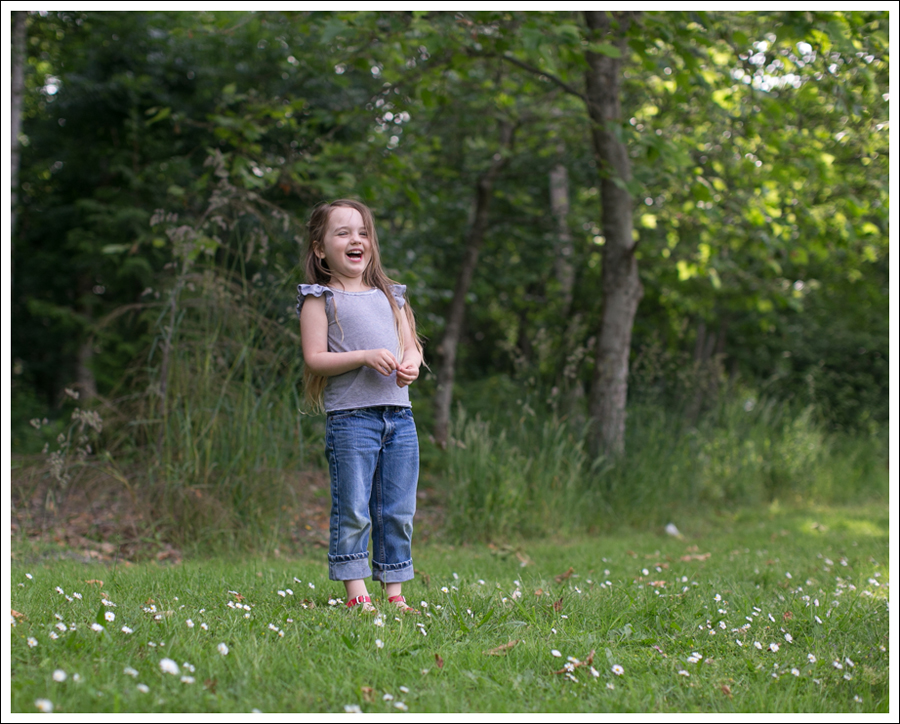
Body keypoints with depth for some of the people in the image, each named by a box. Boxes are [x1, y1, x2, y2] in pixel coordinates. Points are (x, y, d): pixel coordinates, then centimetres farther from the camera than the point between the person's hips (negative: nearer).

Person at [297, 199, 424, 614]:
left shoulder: (389, 296, 19)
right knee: (353, 510, -5)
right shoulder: (320, 299, 2)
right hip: (350, 416, -5)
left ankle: (394, 592, 14)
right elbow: (314, 358, -6)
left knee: (398, 511, 6)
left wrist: (411, 365, -3)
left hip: (399, 415, 5)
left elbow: (411, 346, 20)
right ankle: (356, 593, 3)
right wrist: (366, 357, -18)